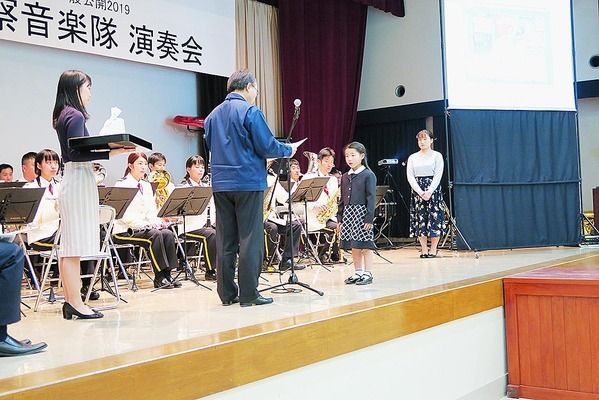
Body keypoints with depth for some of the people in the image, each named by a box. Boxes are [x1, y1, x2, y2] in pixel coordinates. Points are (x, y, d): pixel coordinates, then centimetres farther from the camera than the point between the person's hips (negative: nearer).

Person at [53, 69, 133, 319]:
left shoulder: (63, 115, 17)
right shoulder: (75, 115, -11)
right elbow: (76, 153, -20)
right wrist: (111, 152, -26)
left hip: (71, 180, 10)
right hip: (79, 180, -10)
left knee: (68, 246, 10)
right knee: (75, 246, -8)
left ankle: (70, 301, 16)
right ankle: (76, 303, -4)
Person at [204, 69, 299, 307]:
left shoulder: (213, 115, 13)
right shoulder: (250, 111, -9)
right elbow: (266, 146, -12)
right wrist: (289, 150, 5)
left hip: (220, 183, 7)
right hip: (248, 182, -7)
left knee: (225, 240, 9)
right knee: (250, 238, -2)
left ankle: (227, 293, 13)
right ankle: (248, 294, 1)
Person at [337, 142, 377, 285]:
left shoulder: (368, 175, -6)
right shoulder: (345, 177, 12)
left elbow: (371, 198, -10)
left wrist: (369, 218, -16)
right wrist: (339, 218, 11)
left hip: (362, 213, -6)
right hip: (348, 213, 6)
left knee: (365, 245, -2)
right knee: (353, 246, 9)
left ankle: (367, 273, 5)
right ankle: (358, 273, 18)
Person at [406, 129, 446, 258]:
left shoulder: (437, 156, 3)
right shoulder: (412, 158, 11)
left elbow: (438, 175, -5)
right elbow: (410, 176, 2)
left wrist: (429, 191, -17)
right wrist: (420, 191, -12)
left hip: (433, 190, -3)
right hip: (417, 191, 3)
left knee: (434, 218, -4)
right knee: (419, 219, 0)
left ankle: (433, 249, 4)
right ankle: (424, 249, 5)